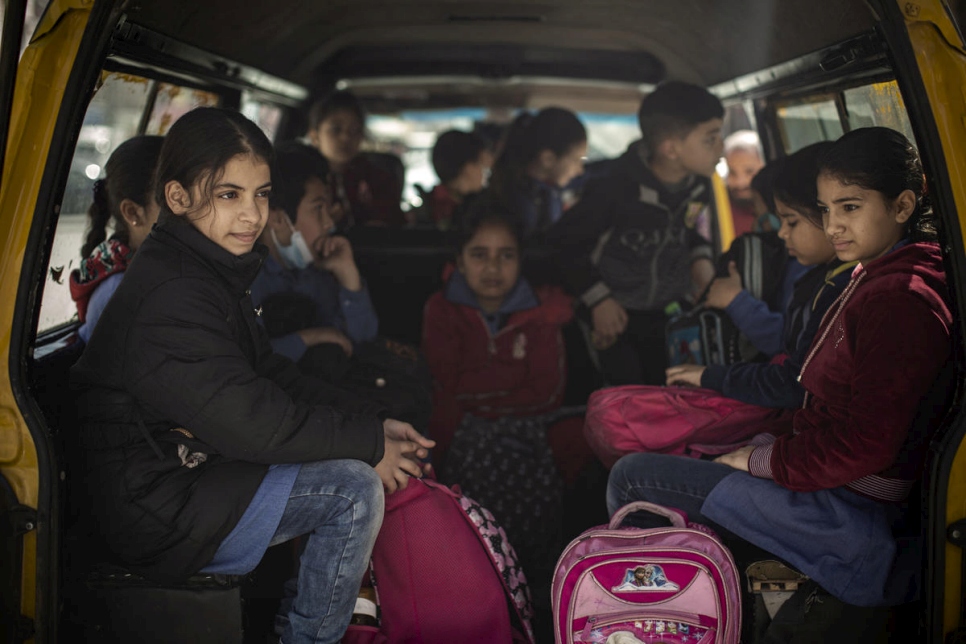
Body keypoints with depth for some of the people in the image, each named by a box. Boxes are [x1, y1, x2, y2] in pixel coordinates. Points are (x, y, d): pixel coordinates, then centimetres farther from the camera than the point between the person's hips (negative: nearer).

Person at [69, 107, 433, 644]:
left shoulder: (210, 271, 8)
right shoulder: (170, 296, -24)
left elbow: (272, 374, 9)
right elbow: (250, 422, -27)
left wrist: (374, 423, -1)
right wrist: (370, 443, -17)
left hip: (201, 465, 10)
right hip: (156, 508, -10)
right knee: (354, 487, -19)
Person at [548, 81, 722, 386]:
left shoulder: (700, 187, -5)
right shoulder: (618, 189, -24)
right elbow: (563, 243, -13)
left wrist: (700, 259, 0)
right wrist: (598, 300, -13)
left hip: (674, 313, 5)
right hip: (616, 316, -5)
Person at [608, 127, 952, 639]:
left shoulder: (903, 299, -22)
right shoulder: (879, 277, 10)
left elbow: (864, 443, -24)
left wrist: (759, 460, -14)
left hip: (844, 508, -11)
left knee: (632, 477, -8)